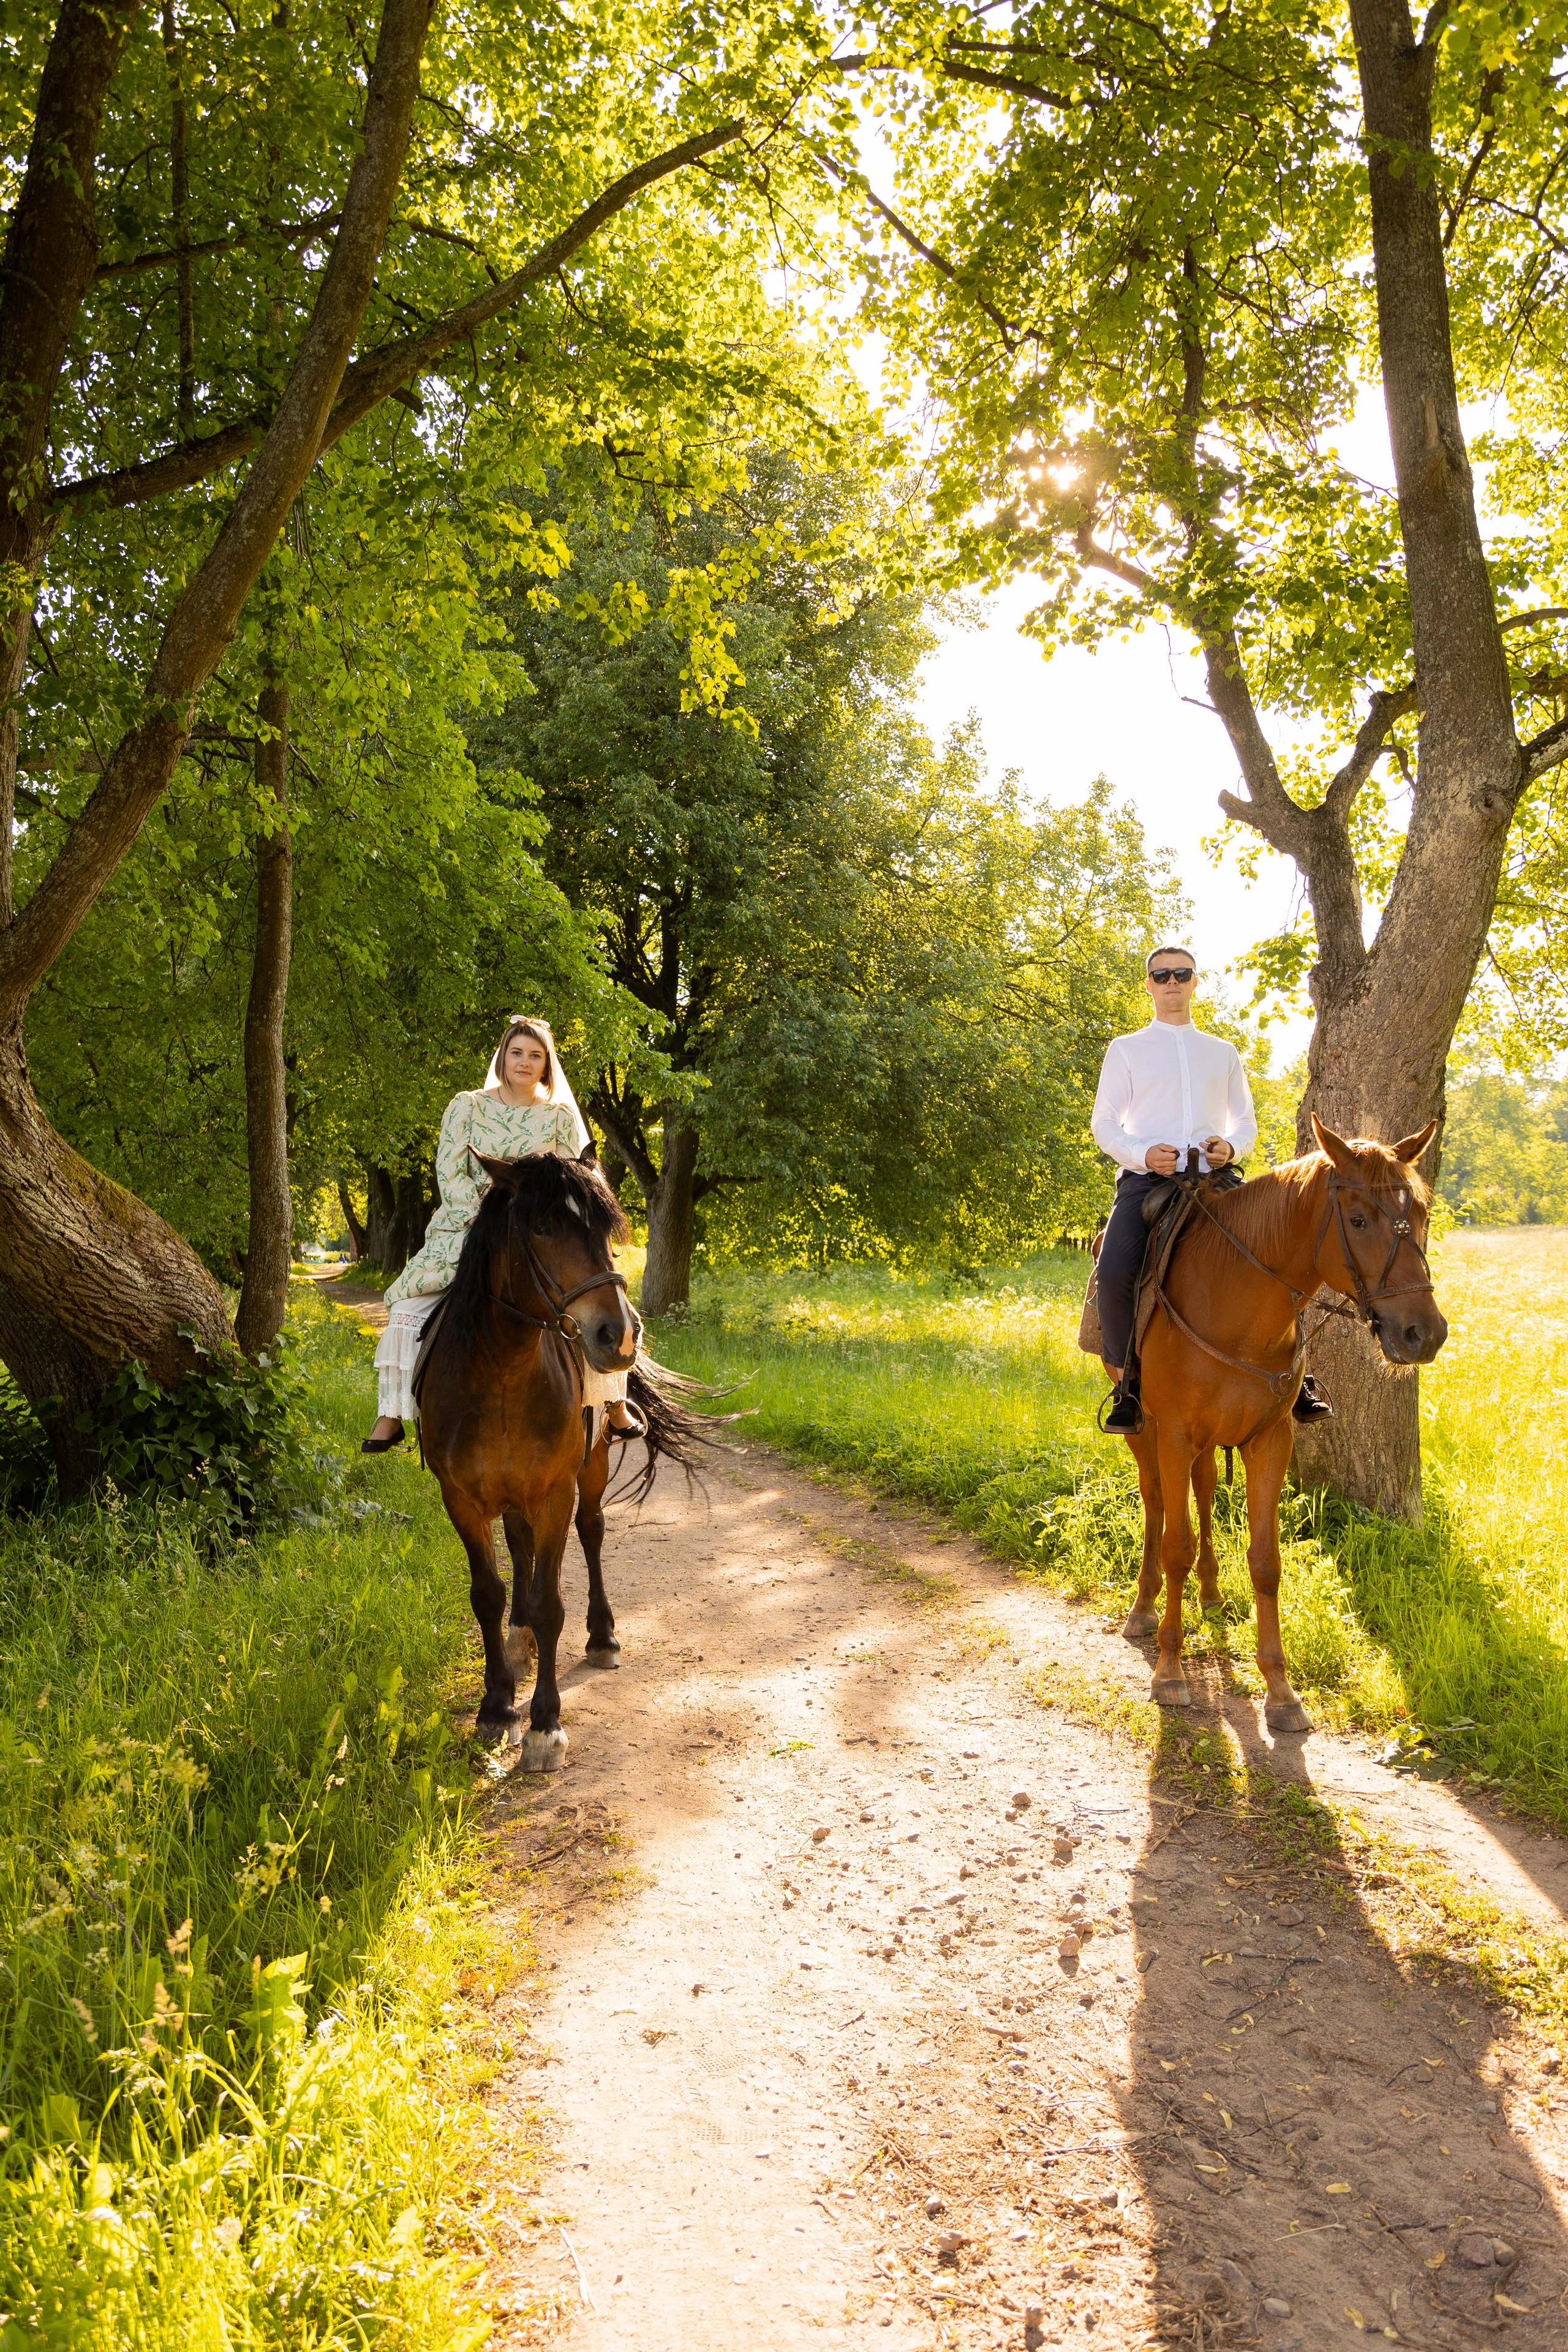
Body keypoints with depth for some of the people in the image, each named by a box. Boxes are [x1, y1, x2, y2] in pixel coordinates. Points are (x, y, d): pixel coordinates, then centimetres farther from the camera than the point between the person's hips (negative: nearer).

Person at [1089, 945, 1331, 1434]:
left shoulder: (1223, 1053, 22)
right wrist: (1142, 1154, -10)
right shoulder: (1125, 1050, 15)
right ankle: (1129, 1382, -11)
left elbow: (1246, 1121, 23)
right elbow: (1103, 1122, 10)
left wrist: (1231, 1147, -1)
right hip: (1146, 1179, -2)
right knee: (1114, 1272, -27)